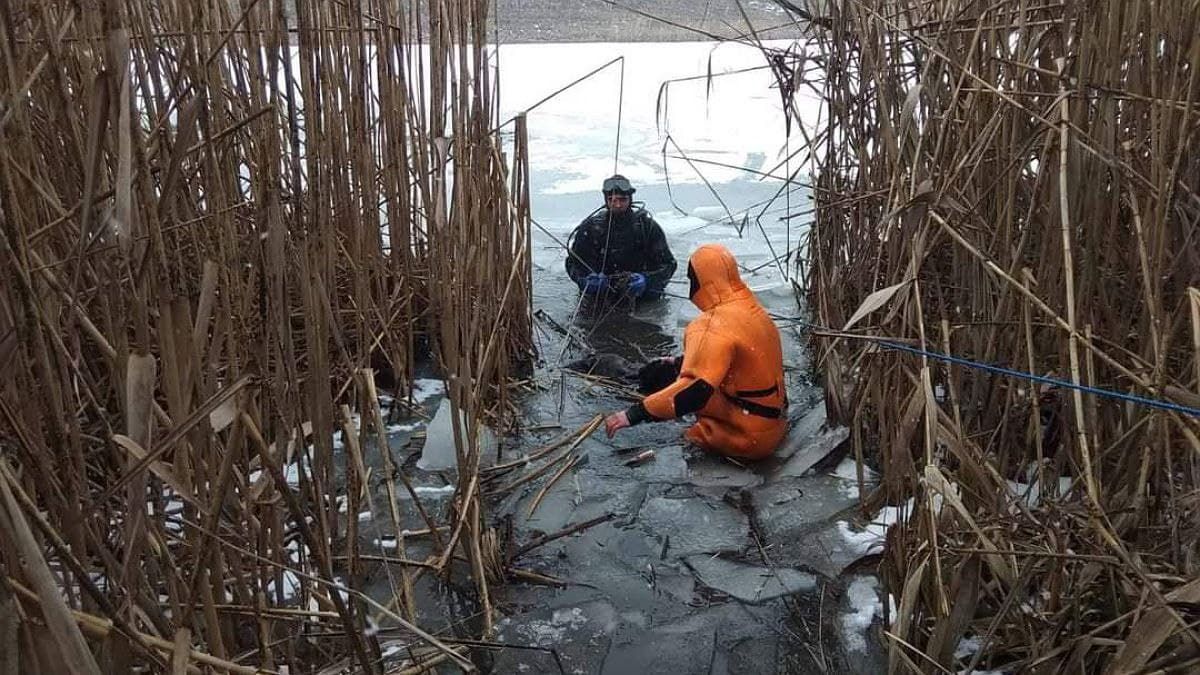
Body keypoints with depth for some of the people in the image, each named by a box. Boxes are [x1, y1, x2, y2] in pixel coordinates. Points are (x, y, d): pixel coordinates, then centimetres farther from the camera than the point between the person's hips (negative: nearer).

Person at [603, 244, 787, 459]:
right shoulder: (751, 308, 6)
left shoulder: (721, 324, -22)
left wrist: (634, 414, -30)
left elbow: (695, 390, -32)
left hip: (749, 438, -9)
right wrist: (678, 363, 26)